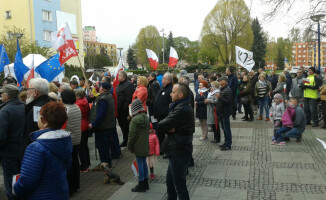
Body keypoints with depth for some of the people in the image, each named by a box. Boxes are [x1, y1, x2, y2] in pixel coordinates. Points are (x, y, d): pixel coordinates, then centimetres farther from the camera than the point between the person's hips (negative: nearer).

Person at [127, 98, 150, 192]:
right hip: (145, 145, 7)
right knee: (144, 162, 16)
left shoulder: (135, 120, -18)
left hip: (138, 146, -7)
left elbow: (132, 135, -16)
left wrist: (129, 146, -5)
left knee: (140, 164, 0)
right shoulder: (146, 117, 5)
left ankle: (141, 185, 9)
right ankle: (145, 183, 26)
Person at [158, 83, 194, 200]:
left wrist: (166, 128, -4)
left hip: (179, 153, -10)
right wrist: (168, 128, -12)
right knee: (170, 181, 23)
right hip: (178, 151, 10)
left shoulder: (181, 110, -25)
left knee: (179, 185, 3)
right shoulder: (184, 107, 10)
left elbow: (160, 126, -24)